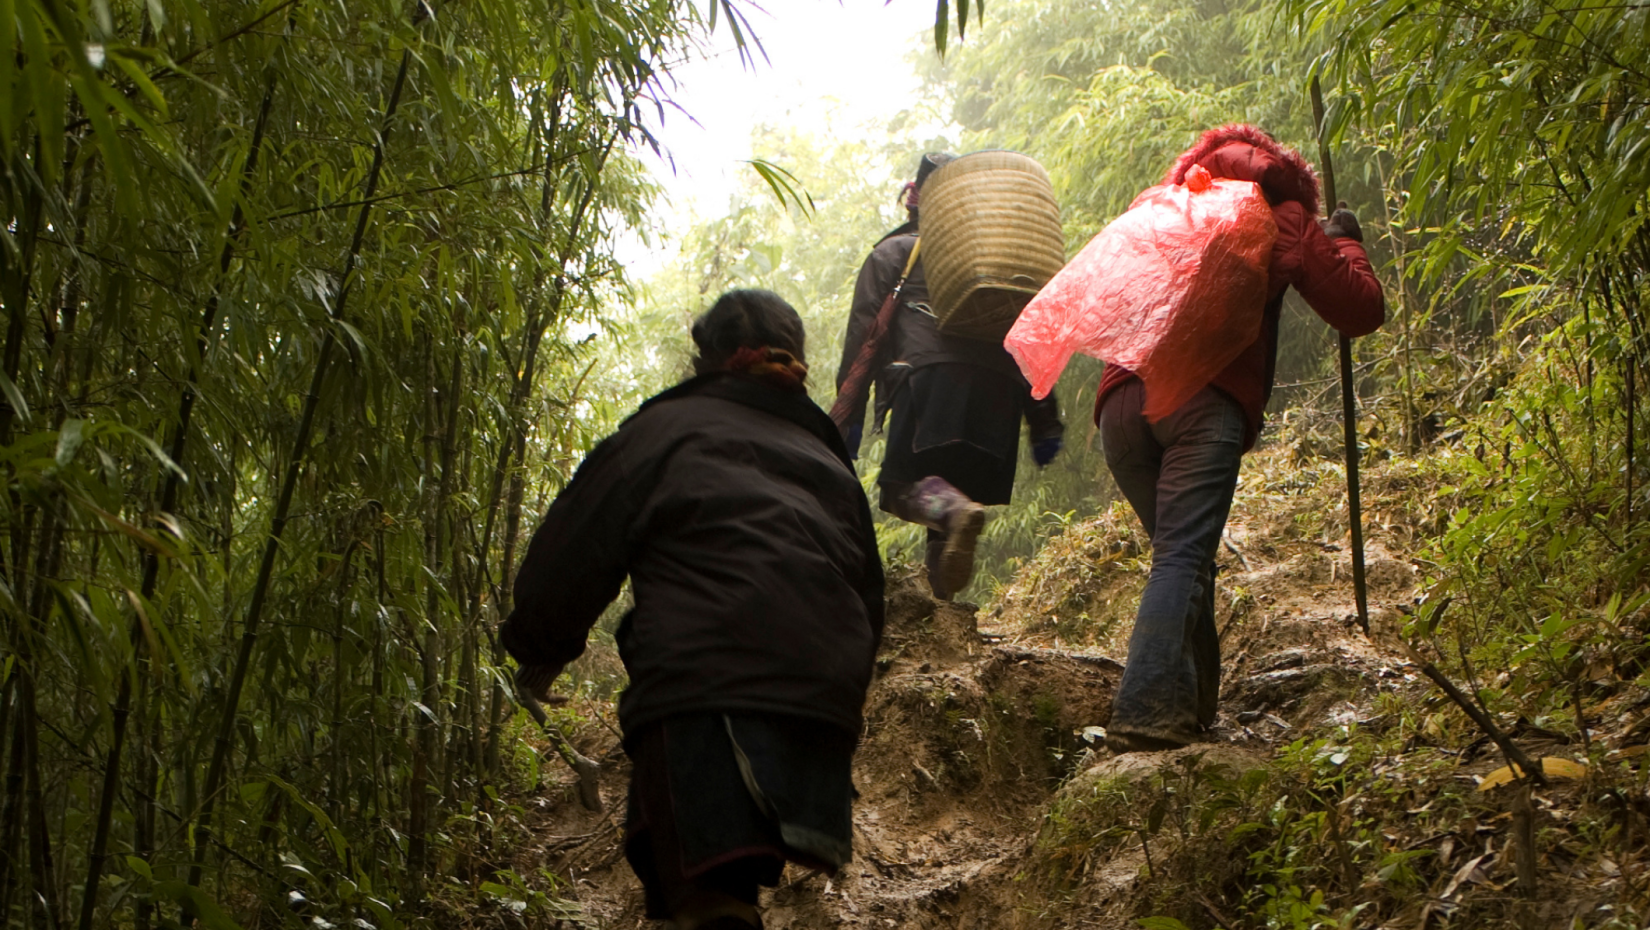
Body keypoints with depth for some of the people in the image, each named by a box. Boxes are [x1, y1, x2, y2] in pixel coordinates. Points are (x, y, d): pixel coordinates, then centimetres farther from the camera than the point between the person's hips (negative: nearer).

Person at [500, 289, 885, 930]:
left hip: (703, 688, -6)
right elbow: (870, 594, 30)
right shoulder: (829, 459, 28)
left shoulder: (667, 428, 12)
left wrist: (539, 649, 23)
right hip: (825, 700, 6)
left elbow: (575, 546, 9)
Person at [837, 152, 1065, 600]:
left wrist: (848, 414, 4)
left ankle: (955, 511, -39)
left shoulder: (893, 253, 22)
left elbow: (863, 332, 9)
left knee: (902, 486, -7)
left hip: (933, 374, -4)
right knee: (955, 486, 9)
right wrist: (1044, 421, 19)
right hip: (1001, 383, 4)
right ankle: (943, 602, -1)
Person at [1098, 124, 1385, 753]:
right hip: (1207, 400, -4)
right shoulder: (1282, 219, 18)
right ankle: (1144, 712, -26)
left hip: (1121, 401, 5)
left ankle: (1191, 707, 13)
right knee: (1183, 556, -12)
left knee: (1180, 552, 15)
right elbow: (1362, 312, 17)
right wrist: (1345, 243, 34)